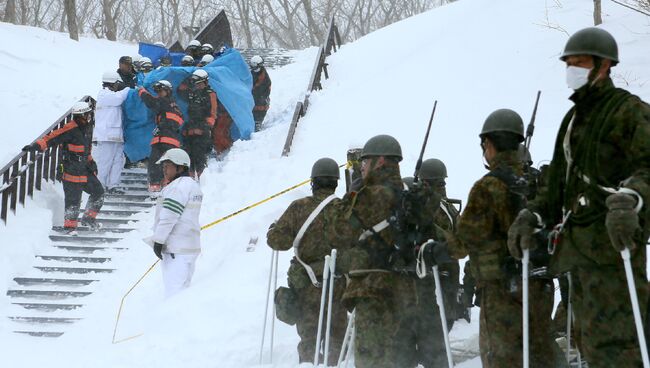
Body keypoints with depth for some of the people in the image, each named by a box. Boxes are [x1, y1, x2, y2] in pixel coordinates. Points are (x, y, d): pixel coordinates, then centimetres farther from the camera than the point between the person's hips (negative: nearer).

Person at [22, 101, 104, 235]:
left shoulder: (86, 127, 11)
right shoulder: (70, 129, -18)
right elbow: (52, 137, -24)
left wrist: (91, 161, 27)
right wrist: (37, 145, -36)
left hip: (86, 169, 9)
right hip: (72, 172, -9)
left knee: (98, 192, 12)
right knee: (73, 199, -5)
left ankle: (88, 218, 28)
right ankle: (69, 225, 10)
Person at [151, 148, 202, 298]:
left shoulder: (177, 187, -15)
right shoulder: (193, 185, 17)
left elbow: (169, 217, -20)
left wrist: (158, 241, -13)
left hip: (176, 248, -10)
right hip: (191, 246, 10)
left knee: (173, 290, -10)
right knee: (183, 289, 13)